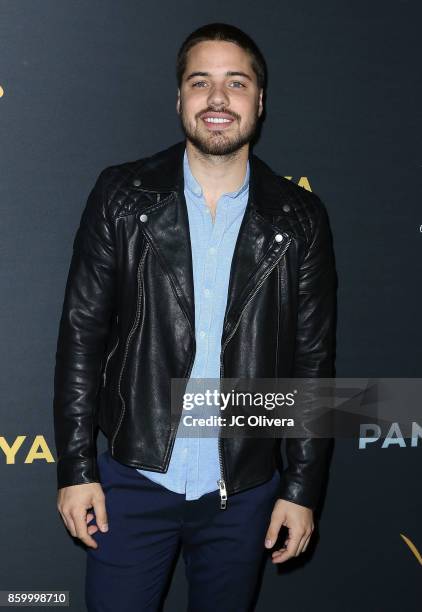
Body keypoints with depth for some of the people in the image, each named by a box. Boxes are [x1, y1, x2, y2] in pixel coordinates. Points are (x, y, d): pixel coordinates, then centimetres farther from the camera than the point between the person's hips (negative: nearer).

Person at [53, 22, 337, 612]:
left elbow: (313, 360, 0)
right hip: (132, 480, 0)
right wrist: (76, 467, -4)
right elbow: (81, 332, -3)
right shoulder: (122, 195, -4)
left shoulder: (300, 219, -2)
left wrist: (303, 489, 0)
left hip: (243, 493, 1)